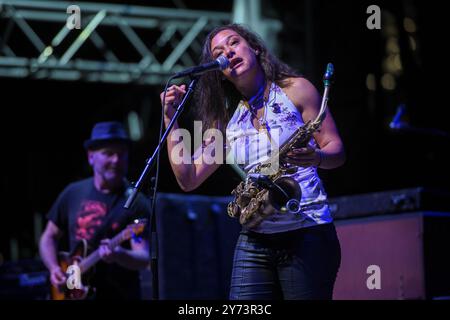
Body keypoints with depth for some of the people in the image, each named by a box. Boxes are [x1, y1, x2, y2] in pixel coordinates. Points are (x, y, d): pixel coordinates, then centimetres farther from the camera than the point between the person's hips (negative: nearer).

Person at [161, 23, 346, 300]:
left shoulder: (295, 90, 4)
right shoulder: (227, 119, 15)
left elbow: (337, 151, 1)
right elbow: (189, 179, 10)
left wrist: (315, 158, -21)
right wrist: (171, 120, 6)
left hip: (307, 233, -3)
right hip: (254, 242, 3)